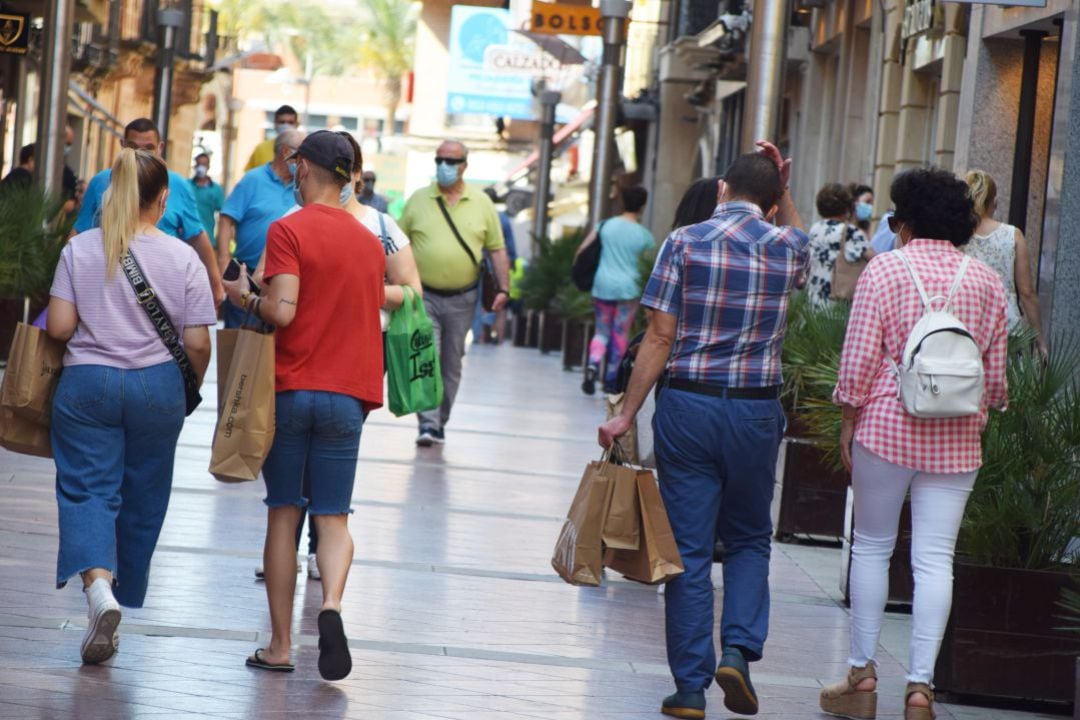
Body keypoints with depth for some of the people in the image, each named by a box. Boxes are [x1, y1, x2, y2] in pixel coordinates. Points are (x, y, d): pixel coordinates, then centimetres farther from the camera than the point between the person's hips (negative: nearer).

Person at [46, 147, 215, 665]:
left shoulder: (79, 250, -4)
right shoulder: (182, 258, -4)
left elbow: (58, 326, -7)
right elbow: (197, 343, -5)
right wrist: (191, 388, 13)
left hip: (86, 383, -1)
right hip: (157, 387, 1)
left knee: (87, 490, -1)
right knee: (142, 499, 14)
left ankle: (99, 585, -26)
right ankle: (126, 597, 23)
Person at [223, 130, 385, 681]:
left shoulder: (288, 230, -7)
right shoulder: (369, 242, 10)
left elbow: (283, 309, -17)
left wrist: (243, 298, 0)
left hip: (290, 386, -3)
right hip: (347, 393, 3)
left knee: (283, 515, 7)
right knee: (333, 517, 5)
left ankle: (280, 644, 8)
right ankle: (331, 605, -23)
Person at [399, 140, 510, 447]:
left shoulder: (481, 203, 4)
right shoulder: (418, 200, 2)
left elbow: (497, 249, 6)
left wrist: (503, 288, -3)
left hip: (462, 299, 2)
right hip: (424, 295, -1)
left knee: (451, 365, 9)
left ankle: (440, 423, 20)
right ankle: (428, 424, -14)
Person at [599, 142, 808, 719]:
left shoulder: (685, 243, -5)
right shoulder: (787, 246, 2)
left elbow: (660, 337, -6)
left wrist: (627, 413, -1)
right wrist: (782, 188, 22)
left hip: (688, 406, -1)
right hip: (756, 411, 1)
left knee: (688, 547, 4)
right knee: (749, 539, 18)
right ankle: (739, 648, -2)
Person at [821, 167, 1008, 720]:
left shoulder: (885, 270, -4)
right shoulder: (985, 281, 5)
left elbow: (859, 358, -6)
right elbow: (996, 369, 9)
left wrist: (848, 423, 3)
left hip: (888, 425, -2)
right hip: (957, 439, 2)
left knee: (872, 547, 10)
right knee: (934, 559, 1)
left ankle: (862, 675, 12)